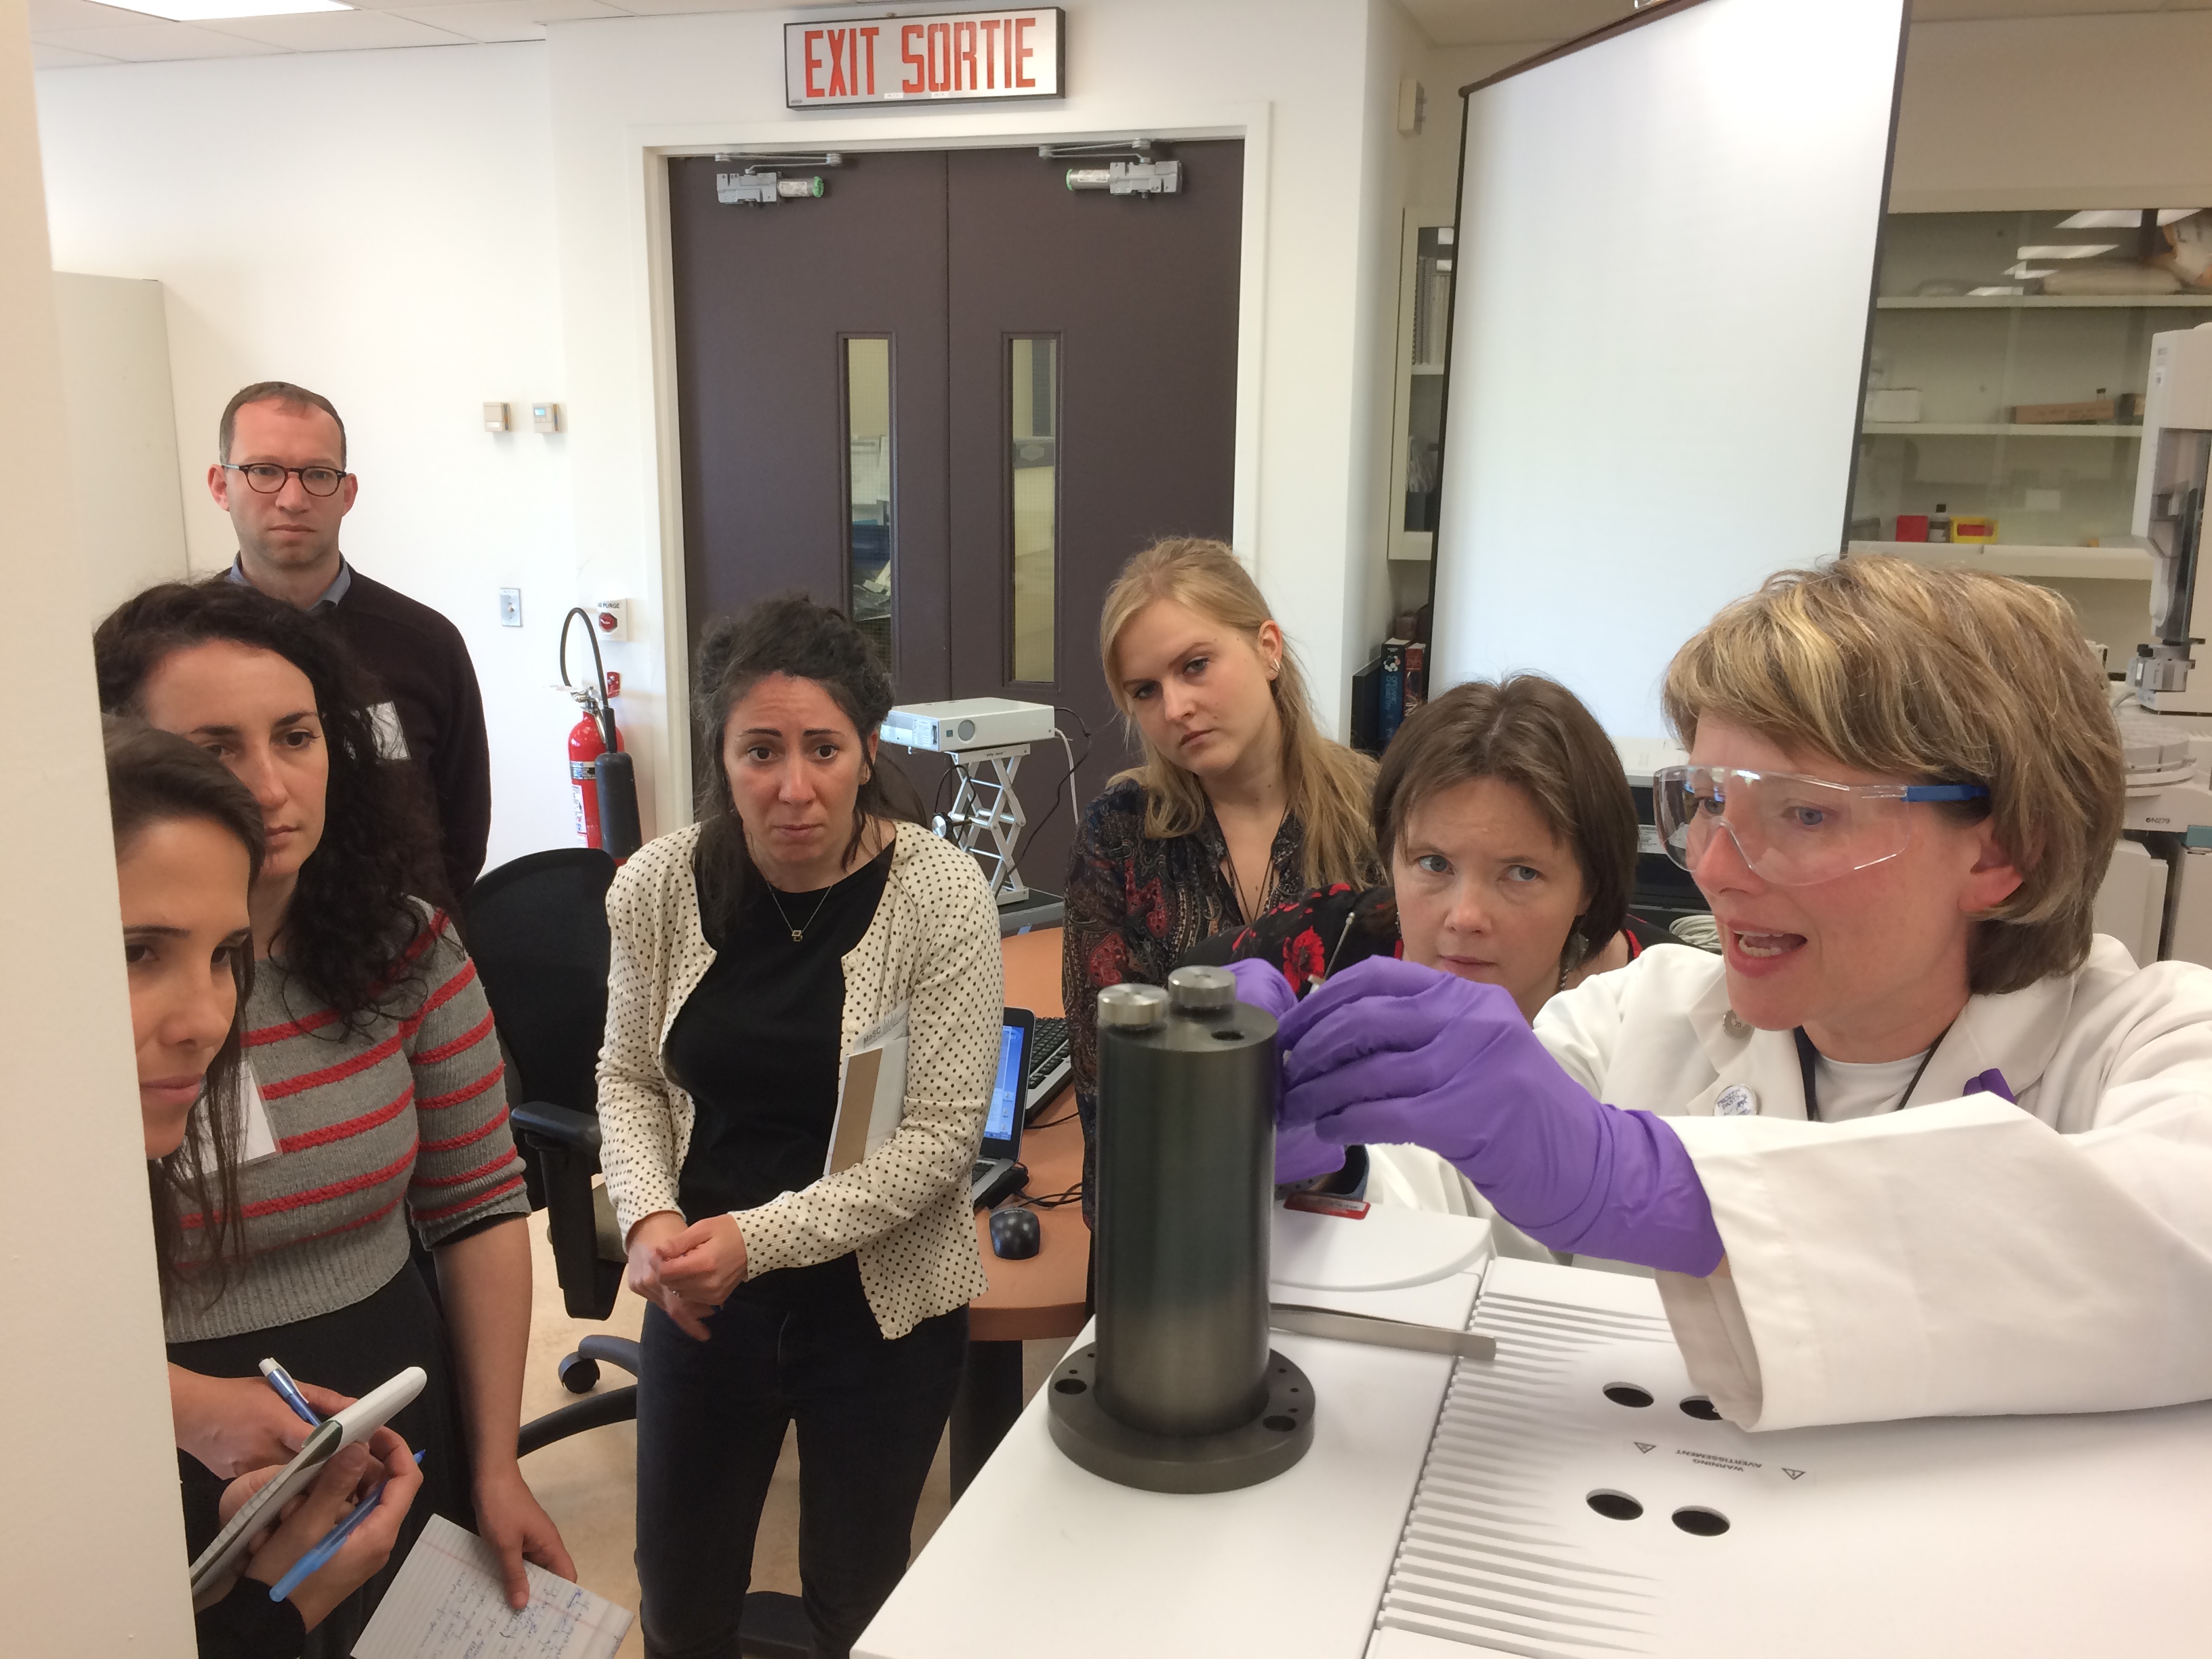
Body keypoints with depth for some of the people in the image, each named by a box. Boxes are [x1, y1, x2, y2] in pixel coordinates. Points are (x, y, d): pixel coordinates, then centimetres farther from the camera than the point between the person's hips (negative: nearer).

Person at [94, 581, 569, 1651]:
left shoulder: (407, 952, -7)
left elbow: (479, 1207, -2)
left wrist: (497, 1468, -1)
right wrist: (194, 1409, -27)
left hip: (405, 1443, 3)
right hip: (173, 1490, -3)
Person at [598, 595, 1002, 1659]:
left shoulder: (939, 894, -18)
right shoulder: (656, 888, -8)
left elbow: (940, 1137, -16)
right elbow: (628, 1082, 4)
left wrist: (758, 1238, -23)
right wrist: (651, 1219, -14)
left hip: (882, 1306, -2)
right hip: (700, 1298, 3)